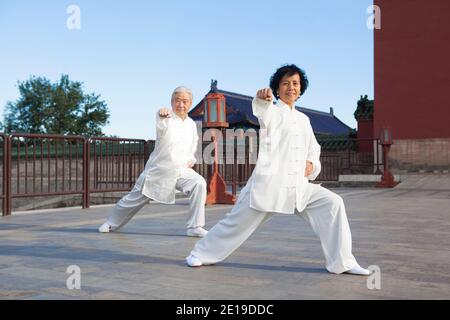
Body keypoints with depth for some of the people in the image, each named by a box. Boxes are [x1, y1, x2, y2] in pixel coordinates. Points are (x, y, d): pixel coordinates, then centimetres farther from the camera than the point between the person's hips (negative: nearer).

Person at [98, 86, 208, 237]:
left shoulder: (191, 124, 3)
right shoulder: (167, 118, -14)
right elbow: (161, 124, -41)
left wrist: (191, 159, 4)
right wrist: (162, 115, -64)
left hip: (181, 170, 3)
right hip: (158, 169, -3)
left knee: (199, 184, -23)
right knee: (136, 198, 9)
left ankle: (195, 227, -13)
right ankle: (111, 223, 36)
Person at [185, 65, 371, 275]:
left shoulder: (303, 119, 17)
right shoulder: (272, 112, 0)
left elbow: (313, 147, 27)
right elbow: (262, 111, -26)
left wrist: (312, 163, 5)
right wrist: (262, 99, -50)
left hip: (298, 185, 5)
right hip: (269, 182, -5)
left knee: (332, 204, -9)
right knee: (238, 221, 2)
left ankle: (341, 262, 0)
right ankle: (203, 253, 24)